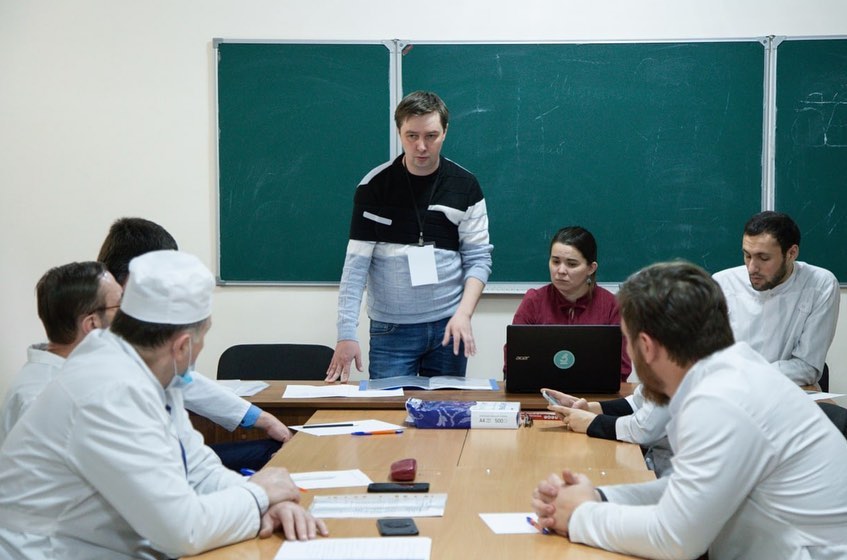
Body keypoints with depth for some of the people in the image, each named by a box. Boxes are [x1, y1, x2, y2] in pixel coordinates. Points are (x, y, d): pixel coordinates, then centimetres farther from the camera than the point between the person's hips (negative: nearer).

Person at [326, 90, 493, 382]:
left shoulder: (465, 186, -1)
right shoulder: (374, 186, -5)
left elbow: (479, 258, 0)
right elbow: (356, 263, -6)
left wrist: (463, 314, -16)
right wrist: (346, 332, -14)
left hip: (448, 326, 1)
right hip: (391, 328, -1)